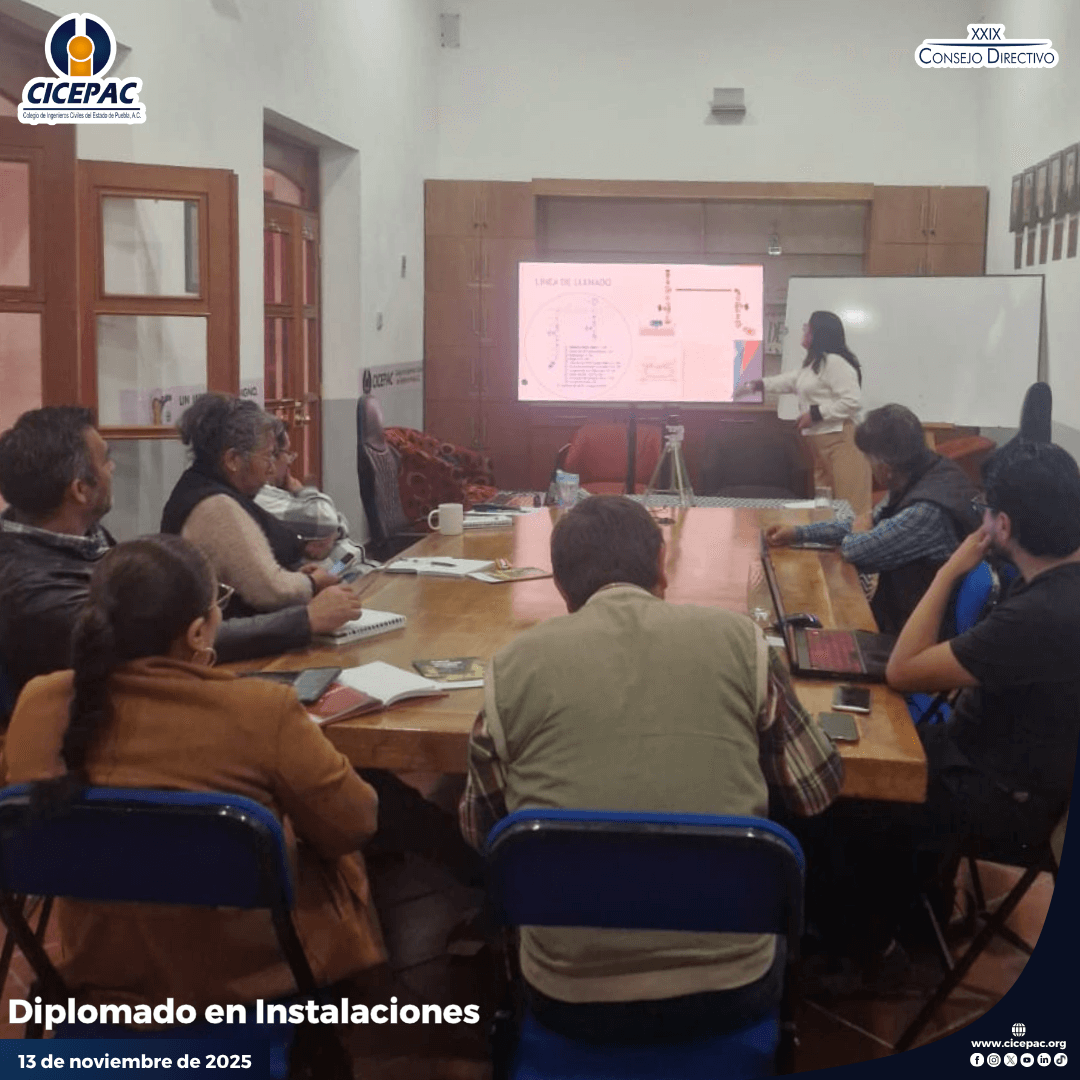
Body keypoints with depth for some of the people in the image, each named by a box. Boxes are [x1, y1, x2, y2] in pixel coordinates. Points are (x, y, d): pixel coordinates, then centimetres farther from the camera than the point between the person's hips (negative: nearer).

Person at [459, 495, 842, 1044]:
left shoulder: (515, 664, -4)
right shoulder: (737, 638, -4)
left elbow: (479, 831, 8)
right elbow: (818, 790, 7)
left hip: (570, 995, 0)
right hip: (733, 986, 0)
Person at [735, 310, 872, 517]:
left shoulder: (835, 362, -11)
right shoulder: (811, 366, 21)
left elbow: (853, 401, -19)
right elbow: (789, 381, 37)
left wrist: (815, 414, -15)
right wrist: (754, 385, 39)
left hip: (840, 440, -10)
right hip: (819, 442, 10)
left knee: (849, 507, -13)